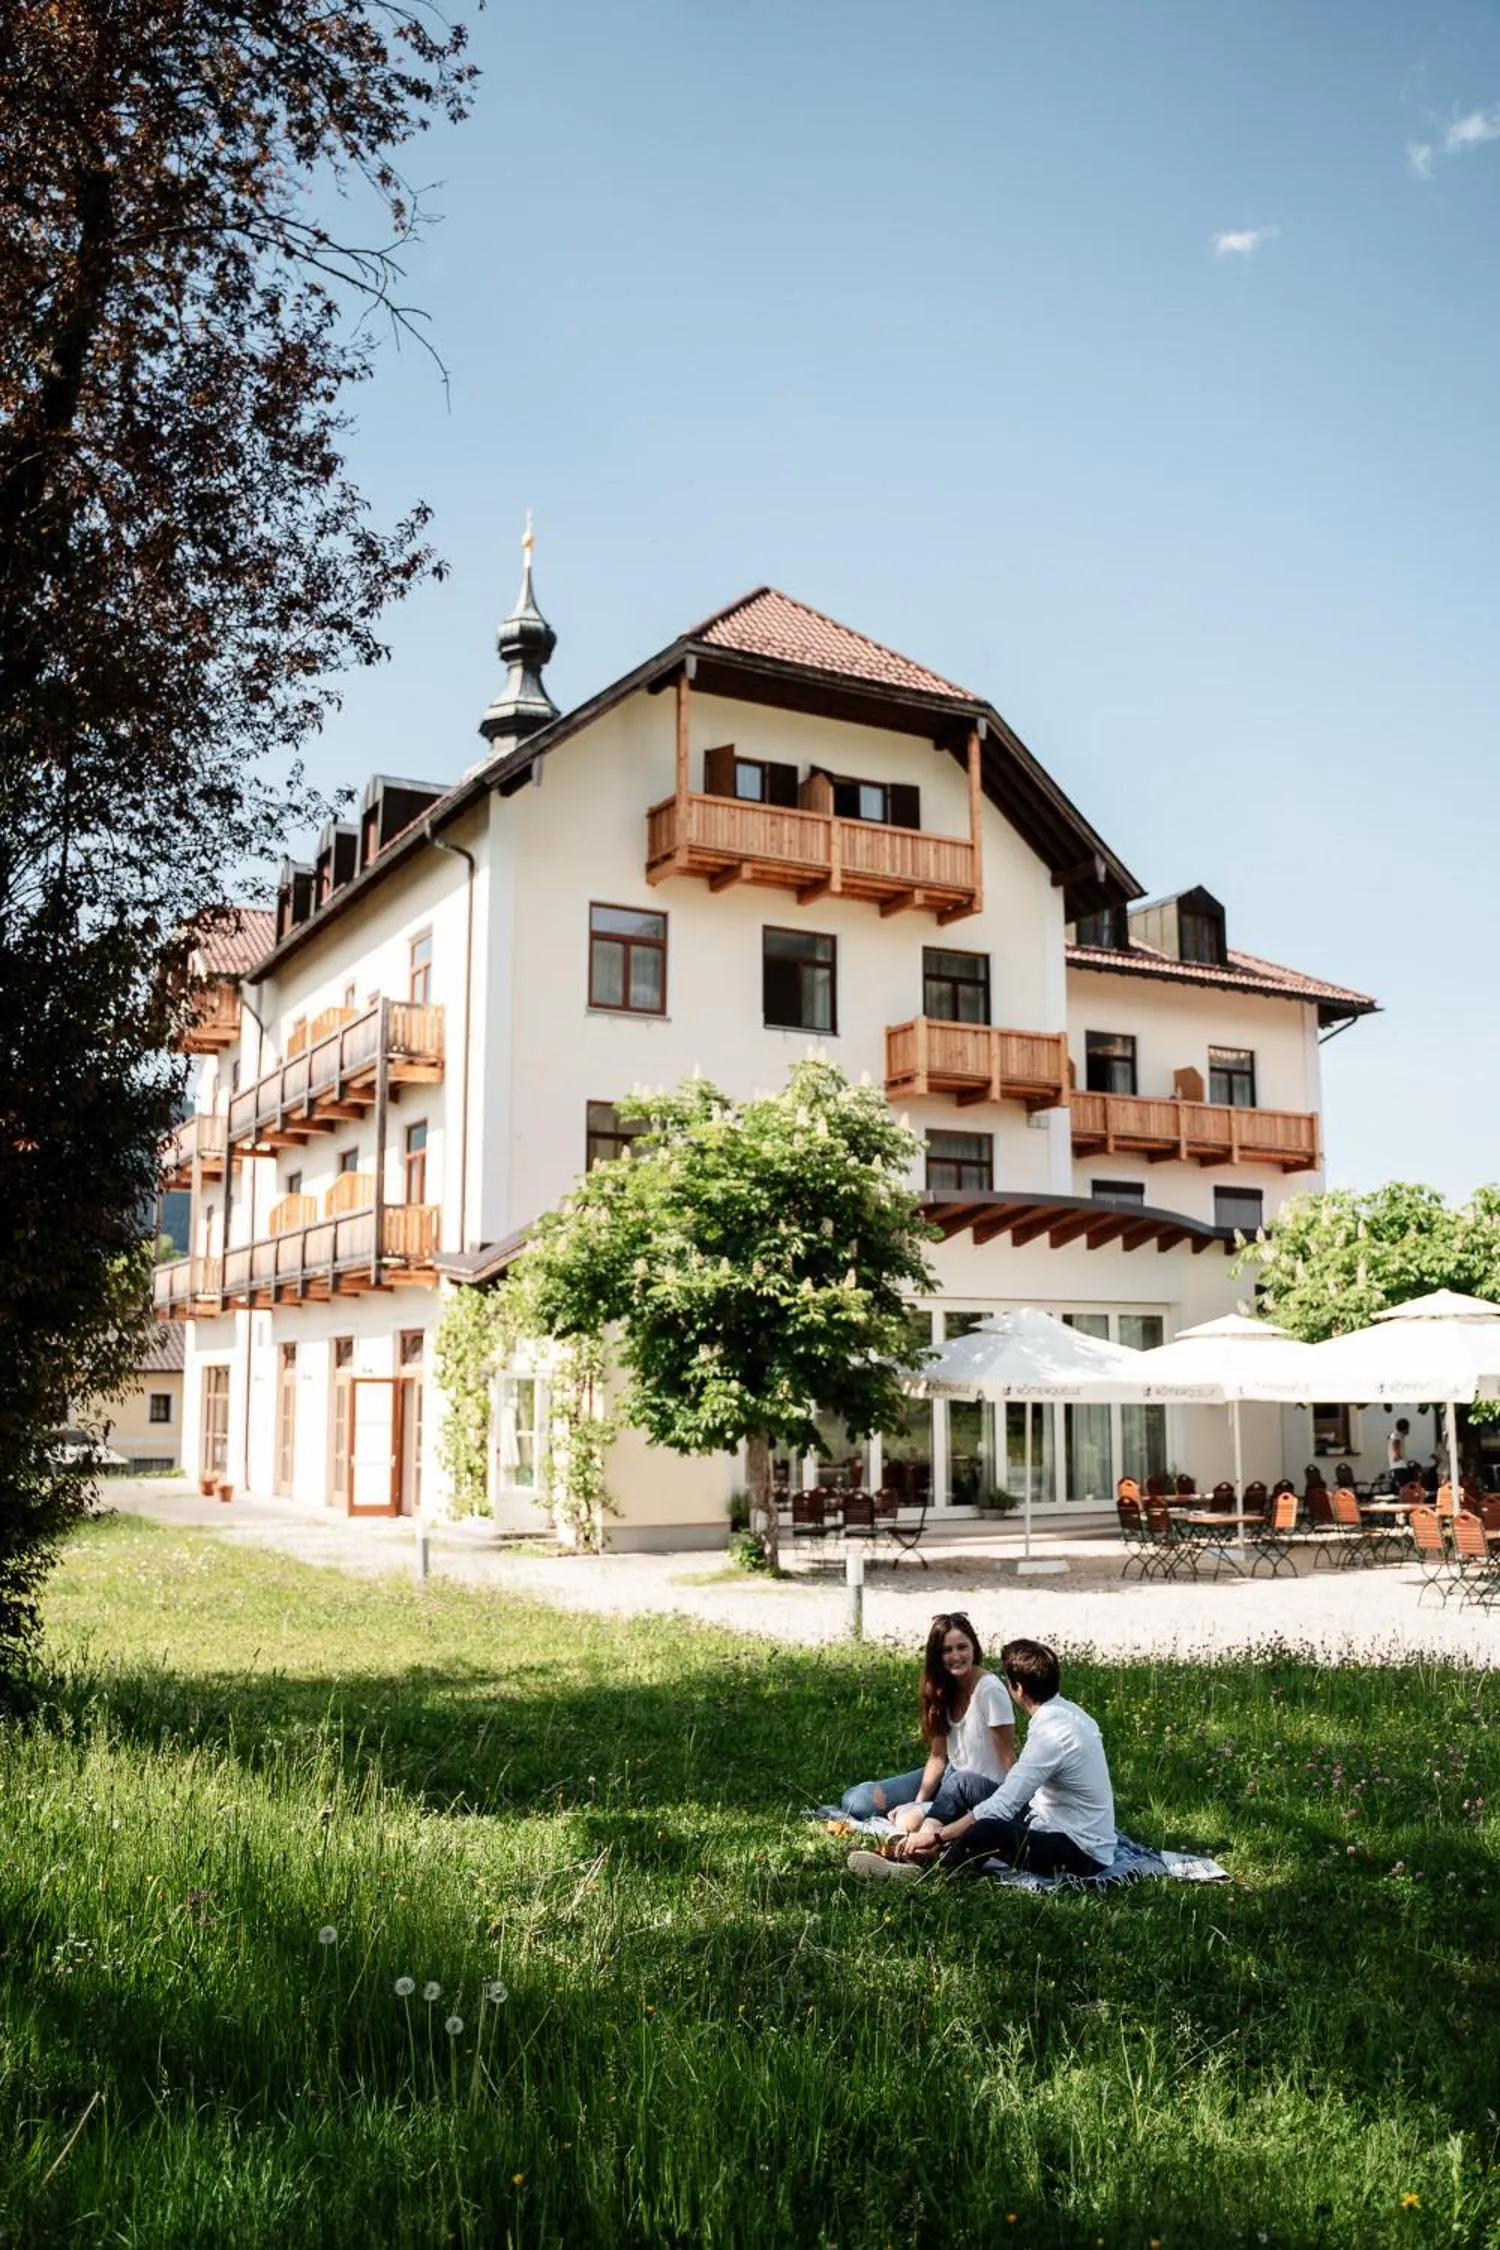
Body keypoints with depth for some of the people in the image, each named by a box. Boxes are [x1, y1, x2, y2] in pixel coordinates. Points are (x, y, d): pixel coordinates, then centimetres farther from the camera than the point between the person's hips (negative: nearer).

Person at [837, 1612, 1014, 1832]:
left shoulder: (989, 1689, -19)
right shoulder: (943, 1690, 2)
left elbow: (1007, 1758, -16)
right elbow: (938, 1755, 1)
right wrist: (919, 1803, -10)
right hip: (951, 1775, 7)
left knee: (909, 1821, -31)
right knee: (856, 1801, -6)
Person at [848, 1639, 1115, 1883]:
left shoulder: (1050, 1735, -26)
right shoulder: (1067, 1710, 3)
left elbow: (1001, 1808, -27)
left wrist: (936, 1835, -19)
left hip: (1081, 1854, -10)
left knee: (984, 1831, -35)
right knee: (964, 1783, 5)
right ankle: (916, 1850, -6)